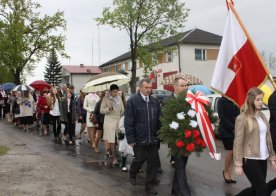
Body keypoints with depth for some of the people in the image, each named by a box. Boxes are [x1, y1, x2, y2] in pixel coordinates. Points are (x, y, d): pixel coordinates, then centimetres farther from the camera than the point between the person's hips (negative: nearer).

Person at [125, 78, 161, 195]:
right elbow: (128, 122, -8)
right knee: (140, 159, 7)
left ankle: (149, 186, 18)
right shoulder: (132, 101, -6)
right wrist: (130, 139, -11)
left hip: (153, 139, 4)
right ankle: (132, 174, 39)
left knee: (153, 162, 4)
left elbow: (159, 120, 11)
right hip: (139, 139, -4)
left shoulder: (155, 102, 6)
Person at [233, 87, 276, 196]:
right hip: (249, 159, -7)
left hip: (262, 159, 7)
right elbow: (238, 142, -13)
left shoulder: (262, 116, 10)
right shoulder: (242, 118, -12)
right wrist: (238, 164, -15)